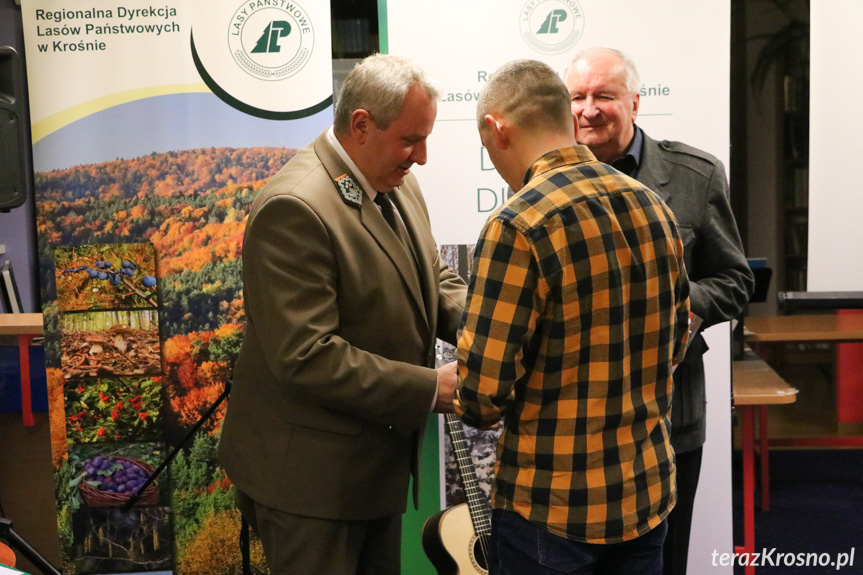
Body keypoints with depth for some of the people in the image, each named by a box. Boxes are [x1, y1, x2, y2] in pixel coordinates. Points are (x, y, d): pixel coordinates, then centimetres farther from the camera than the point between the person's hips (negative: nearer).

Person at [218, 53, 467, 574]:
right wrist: (430, 388, -24)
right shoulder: (293, 208, -25)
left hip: (380, 460, 9)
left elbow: (435, 280, 13)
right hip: (312, 473, -9)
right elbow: (306, 356, -28)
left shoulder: (398, 184, 4)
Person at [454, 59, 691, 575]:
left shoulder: (519, 226, -21)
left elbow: (483, 391, -21)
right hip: (650, 494, 7)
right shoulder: (654, 207, 2)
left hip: (551, 508, -6)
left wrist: (468, 403, 0)